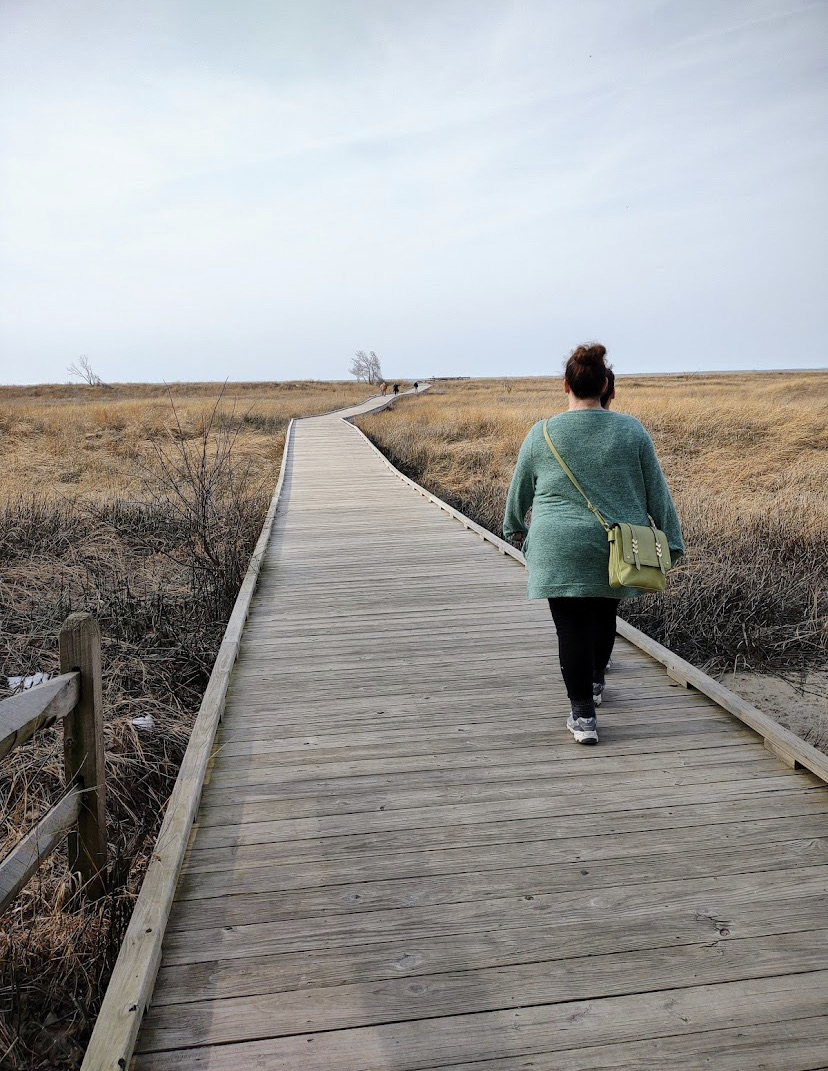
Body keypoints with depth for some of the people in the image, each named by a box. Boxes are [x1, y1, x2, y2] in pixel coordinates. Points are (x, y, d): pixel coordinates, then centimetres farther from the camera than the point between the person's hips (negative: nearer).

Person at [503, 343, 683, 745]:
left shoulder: (542, 435, -4)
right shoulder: (631, 432, -2)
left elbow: (519, 490, 10)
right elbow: (657, 493, 2)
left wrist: (515, 527, 28)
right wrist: (669, 544, 11)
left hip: (561, 551, -2)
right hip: (617, 550, 3)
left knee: (572, 627, 3)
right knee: (604, 616, 22)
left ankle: (582, 713, 1)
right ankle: (595, 682, 43)